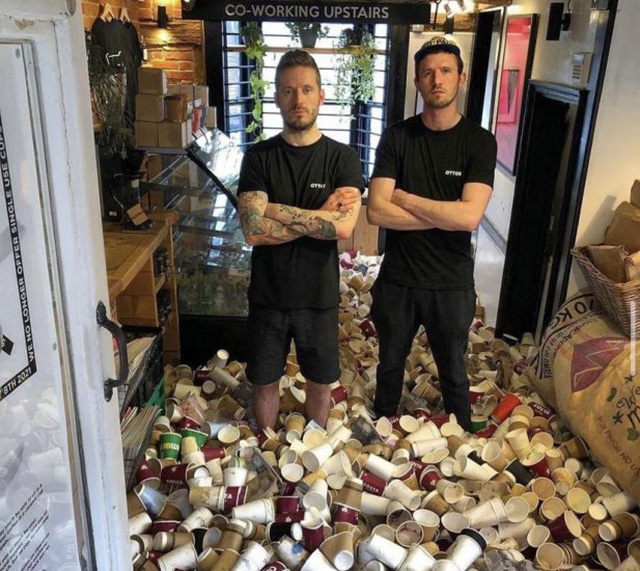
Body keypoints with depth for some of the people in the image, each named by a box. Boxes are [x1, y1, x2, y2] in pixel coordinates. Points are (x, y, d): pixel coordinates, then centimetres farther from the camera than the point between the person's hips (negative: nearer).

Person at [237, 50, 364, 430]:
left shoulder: (342, 158, -7)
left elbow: (344, 227, -22)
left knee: (321, 383, 16)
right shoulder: (259, 157, -6)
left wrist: (276, 210, -20)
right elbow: (253, 231, -18)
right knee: (265, 382, 16)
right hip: (268, 294, 1)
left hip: (319, 295, 0)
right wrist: (320, 215, -19)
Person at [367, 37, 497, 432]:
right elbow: (376, 211, -16)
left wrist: (404, 198, -16)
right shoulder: (397, 138, -5)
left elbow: (470, 216, -23)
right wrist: (446, 215, -18)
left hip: (452, 283, -1)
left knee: (453, 373, 18)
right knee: (390, 364, 22)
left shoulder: (479, 142, -9)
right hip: (398, 279, 2)